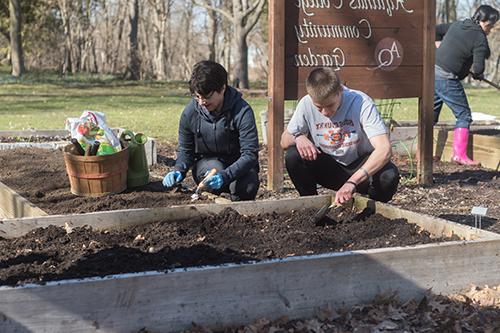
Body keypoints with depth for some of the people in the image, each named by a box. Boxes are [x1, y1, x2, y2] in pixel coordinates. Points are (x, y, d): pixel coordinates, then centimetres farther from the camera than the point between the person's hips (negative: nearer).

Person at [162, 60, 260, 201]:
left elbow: (250, 154, -27)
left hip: (237, 165, -1)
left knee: (248, 185, -34)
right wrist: (179, 170, -20)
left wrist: (226, 176, -44)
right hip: (206, 162, 2)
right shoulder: (190, 112, -12)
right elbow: (185, 149, 3)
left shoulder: (242, 111, -23)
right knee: (214, 168, -34)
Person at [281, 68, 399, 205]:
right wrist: (298, 138, -29)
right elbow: (284, 140, -2)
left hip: (361, 166, -2)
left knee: (390, 176, -34)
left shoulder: (361, 102, -24)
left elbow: (384, 149, -35)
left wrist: (352, 182, -46)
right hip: (328, 168, 2)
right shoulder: (306, 104, -14)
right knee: (293, 157, -24)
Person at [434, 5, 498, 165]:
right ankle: (459, 155, 2)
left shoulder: (457, 25, 12)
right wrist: (478, 74, 6)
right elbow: (478, 69, -14)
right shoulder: (480, 39, -9)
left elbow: (435, 31, 22)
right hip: (447, 79, -8)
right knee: (464, 115, 4)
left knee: (431, 114, 17)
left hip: (432, 71, 8)